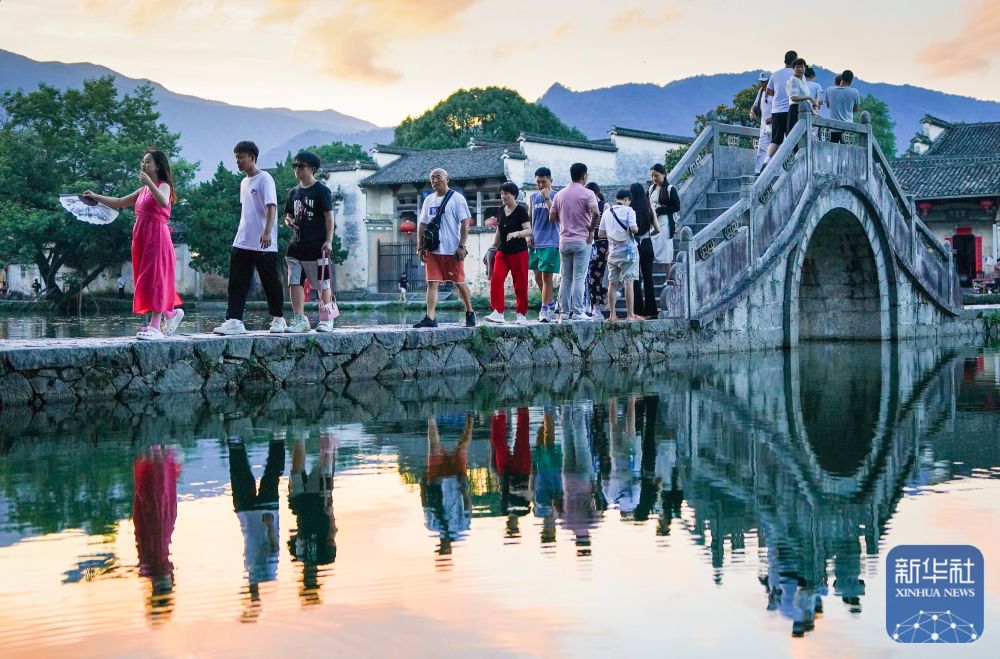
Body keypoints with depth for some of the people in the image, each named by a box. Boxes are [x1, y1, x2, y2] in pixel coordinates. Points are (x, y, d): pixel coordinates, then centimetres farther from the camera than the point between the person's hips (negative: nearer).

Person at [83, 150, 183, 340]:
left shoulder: (163, 185, -5)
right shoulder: (143, 190, 18)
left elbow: (164, 202, -28)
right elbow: (120, 203, 25)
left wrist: (148, 182, -27)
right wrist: (96, 197, 20)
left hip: (156, 236, -8)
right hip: (141, 237, 8)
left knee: (155, 279, -8)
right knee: (146, 280, 9)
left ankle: (155, 327, -9)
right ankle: (172, 313, 22)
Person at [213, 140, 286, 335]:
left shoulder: (264, 179, -8)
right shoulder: (244, 182, 16)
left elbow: (271, 206, -17)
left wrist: (267, 232, -28)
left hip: (264, 244, -7)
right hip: (242, 242, 8)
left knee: (271, 282, 3)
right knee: (237, 283, -2)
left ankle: (278, 319, 16)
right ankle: (234, 321, -6)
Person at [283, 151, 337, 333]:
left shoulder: (322, 191, -4)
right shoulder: (294, 192, 14)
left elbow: (329, 217, -7)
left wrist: (328, 241, -14)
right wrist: (288, 221, -2)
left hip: (317, 246, -6)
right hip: (297, 245, 6)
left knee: (322, 285, 0)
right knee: (295, 283, 0)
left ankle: (327, 320, 7)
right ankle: (299, 320, 4)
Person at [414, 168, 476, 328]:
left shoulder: (457, 198, -3)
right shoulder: (428, 200, 13)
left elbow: (465, 223, -7)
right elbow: (422, 225, 16)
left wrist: (462, 246, -14)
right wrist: (420, 247, 8)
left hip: (452, 250, -4)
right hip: (432, 250, 5)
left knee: (459, 282, 5)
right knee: (432, 283, -4)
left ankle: (470, 314, 21)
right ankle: (430, 318, -8)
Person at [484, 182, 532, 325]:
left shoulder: (521, 210, -7)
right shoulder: (501, 210, 11)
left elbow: (529, 230, -13)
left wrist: (516, 233, -30)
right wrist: (493, 246, 16)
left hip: (518, 252, -5)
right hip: (502, 251, 5)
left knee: (520, 283, 1)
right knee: (496, 279, -11)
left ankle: (521, 314, 12)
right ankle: (498, 312, -11)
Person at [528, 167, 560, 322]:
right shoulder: (534, 197, 13)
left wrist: (547, 199, -18)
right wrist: (529, 235, 6)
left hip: (550, 243, -6)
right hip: (535, 242, 6)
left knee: (546, 276, -7)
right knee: (538, 277, 10)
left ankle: (545, 309, -3)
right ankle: (551, 303, 26)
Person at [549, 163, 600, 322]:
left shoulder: (560, 194, 9)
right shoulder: (587, 194, -6)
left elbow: (552, 217, 9)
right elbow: (595, 213, -20)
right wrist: (591, 229, -6)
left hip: (564, 241, 4)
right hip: (582, 240, -4)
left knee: (566, 278, 9)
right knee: (579, 278, -4)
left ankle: (564, 313, 7)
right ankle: (577, 313, -6)